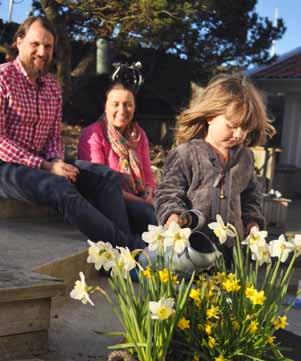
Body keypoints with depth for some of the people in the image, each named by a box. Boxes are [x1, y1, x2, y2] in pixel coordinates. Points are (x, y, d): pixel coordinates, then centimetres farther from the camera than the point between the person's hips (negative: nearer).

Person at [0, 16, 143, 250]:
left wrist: (57, 163, -10)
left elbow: (55, 135, 13)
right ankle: (132, 247, -30)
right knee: (61, 188, -33)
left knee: (106, 176, -9)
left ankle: (124, 245, -22)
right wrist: (45, 166, -20)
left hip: (42, 164, 7)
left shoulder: (53, 86, 12)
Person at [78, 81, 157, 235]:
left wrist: (148, 196, -8)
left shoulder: (138, 134, 16)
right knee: (147, 213, -32)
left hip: (139, 201, 5)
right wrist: (139, 202, -16)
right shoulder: (93, 135, -5)